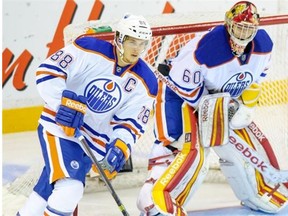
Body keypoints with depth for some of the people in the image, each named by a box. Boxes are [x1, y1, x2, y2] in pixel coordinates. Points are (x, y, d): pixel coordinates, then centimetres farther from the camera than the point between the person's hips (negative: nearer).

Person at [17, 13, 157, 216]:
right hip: (58, 126, -4)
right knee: (70, 189, -22)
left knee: (47, 193, 6)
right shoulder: (89, 49, -14)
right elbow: (48, 71, -12)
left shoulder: (146, 83, -3)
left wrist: (120, 147, -22)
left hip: (93, 141, 4)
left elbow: (131, 123, -2)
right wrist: (64, 101, -27)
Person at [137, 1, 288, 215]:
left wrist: (246, 106, -8)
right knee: (192, 149, -26)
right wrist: (216, 106, -25)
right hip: (181, 96, -7)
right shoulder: (205, 49, -35)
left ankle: (265, 193, 35)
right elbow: (183, 89, -25)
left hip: (226, 102, 7)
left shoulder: (263, 45, -13)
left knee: (253, 145, 9)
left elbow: (255, 79, 5)